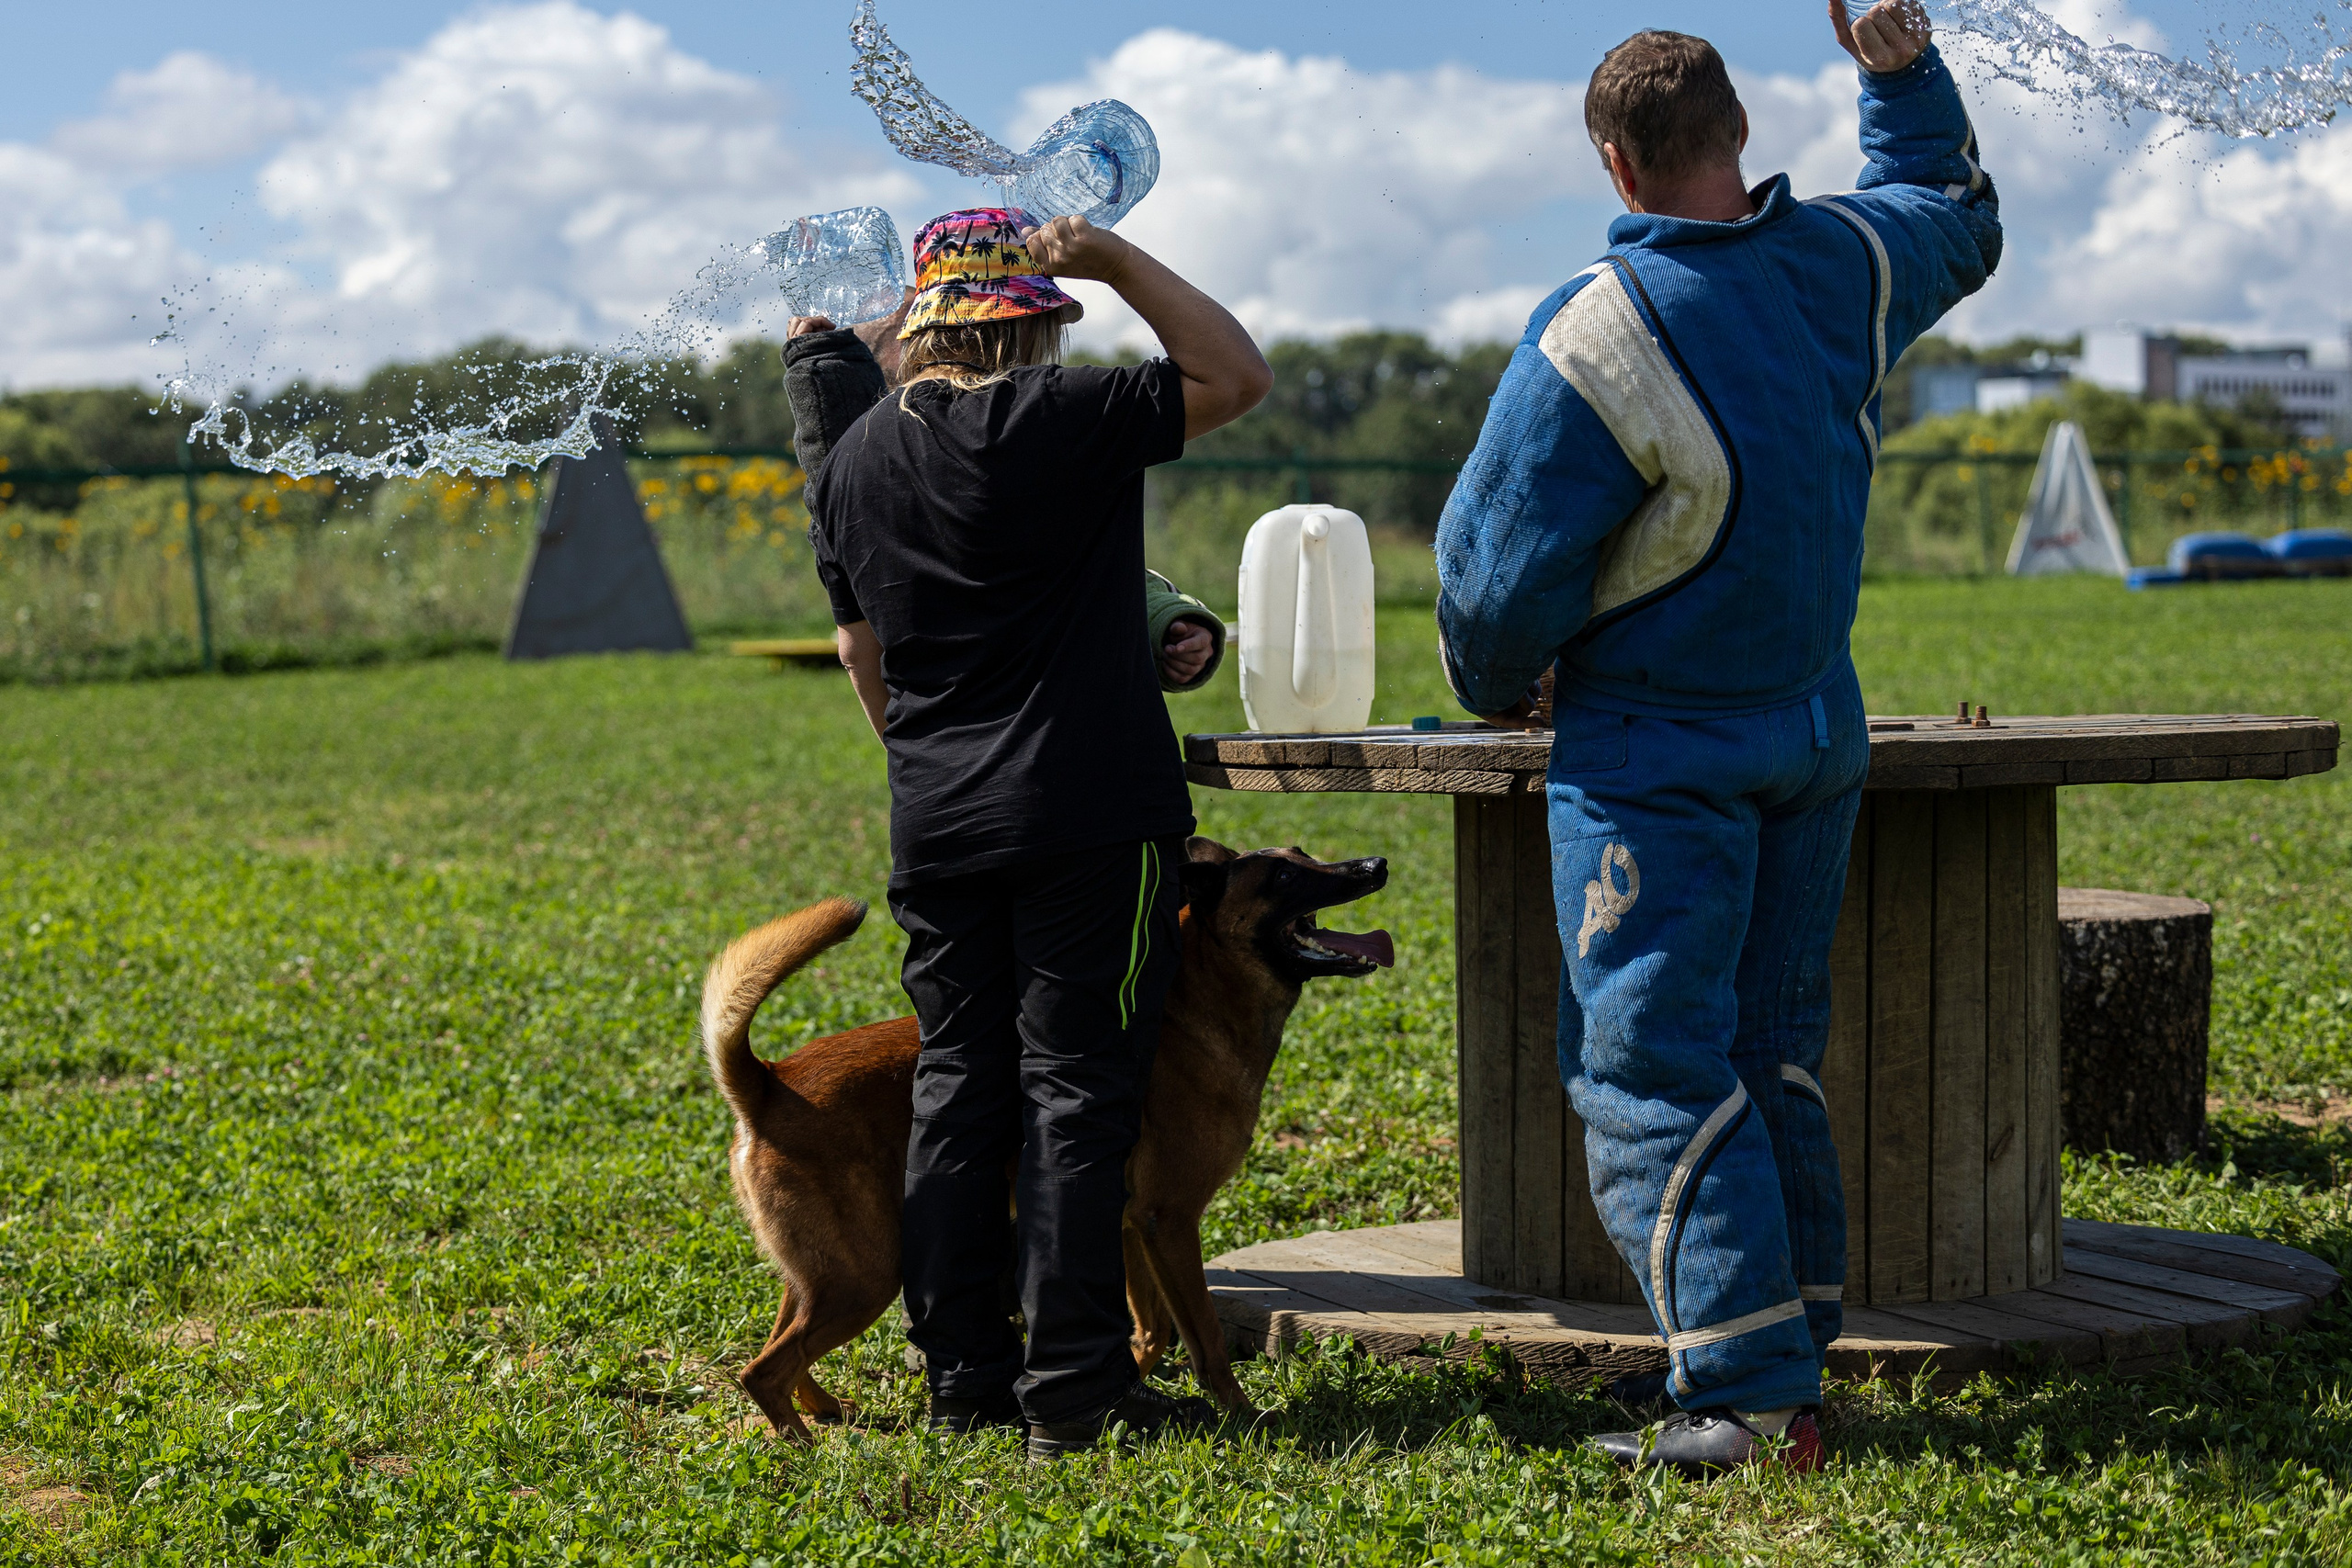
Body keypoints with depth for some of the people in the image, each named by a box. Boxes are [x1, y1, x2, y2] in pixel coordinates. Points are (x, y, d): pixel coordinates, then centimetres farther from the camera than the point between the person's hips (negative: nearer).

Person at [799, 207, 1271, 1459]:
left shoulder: (853, 460, 9)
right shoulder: (1065, 418, -11)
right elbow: (1237, 373, -1)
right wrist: (1115, 259, 1)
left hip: (935, 827, 6)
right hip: (1087, 815, -6)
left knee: (958, 1089, 11)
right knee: (1076, 1093, -2)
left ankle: (965, 1378, 13)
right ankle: (1071, 1391, -1)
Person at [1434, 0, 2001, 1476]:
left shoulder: (1596, 338, -21)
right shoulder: (1849, 260, -1)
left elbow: (1499, 576, -13)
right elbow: (1957, 220, 26)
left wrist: (1499, 688, 7)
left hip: (1657, 757, -7)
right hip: (1817, 730, 7)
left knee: (1652, 1068, -4)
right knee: (1774, 1053, 14)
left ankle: (1748, 1390, -9)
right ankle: (1796, 1365, 16)